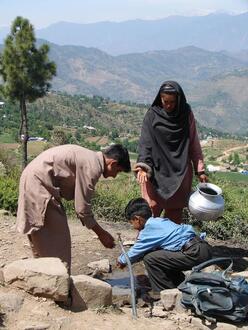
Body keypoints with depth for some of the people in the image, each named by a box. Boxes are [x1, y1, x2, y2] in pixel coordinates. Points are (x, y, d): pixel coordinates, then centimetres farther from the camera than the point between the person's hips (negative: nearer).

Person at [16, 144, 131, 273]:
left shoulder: (90, 158, 13)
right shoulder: (92, 167, -16)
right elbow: (82, 208, -15)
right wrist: (101, 233, -4)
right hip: (38, 184, -10)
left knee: (42, 240, 17)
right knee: (56, 240, -2)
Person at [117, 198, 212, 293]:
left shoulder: (149, 230, -6)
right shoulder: (160, 221, 20)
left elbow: (136, 251, 8)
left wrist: (121, 260, 26)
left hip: (195, 254, -10)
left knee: (150, 259, -6)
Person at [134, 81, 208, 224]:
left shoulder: (186, 114, 0)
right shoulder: (152, 115, -4)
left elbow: (194, 143, 4)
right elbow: (145, 143, -8)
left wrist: (200, 170, 3)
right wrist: (143, 167, -22)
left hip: (181, 173, 2)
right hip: (157, 171, -1)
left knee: (175, 212, 8)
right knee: (152, 211, -3)